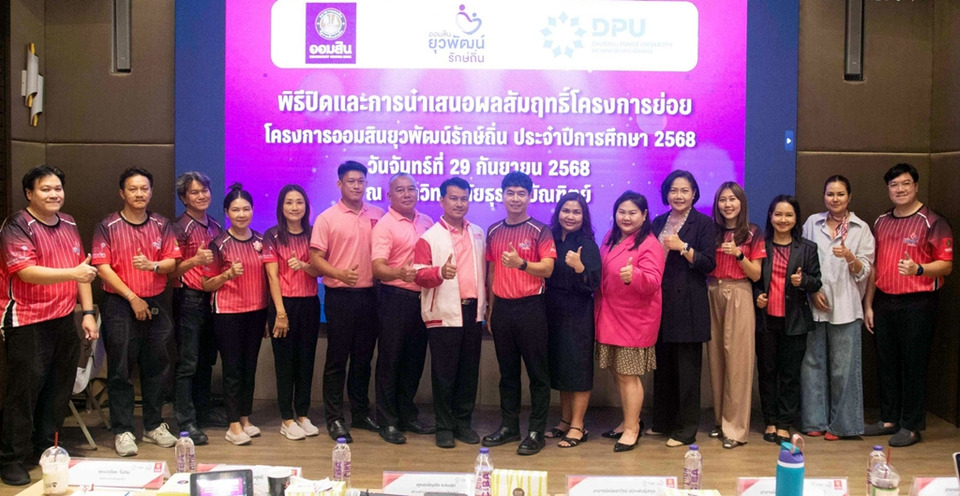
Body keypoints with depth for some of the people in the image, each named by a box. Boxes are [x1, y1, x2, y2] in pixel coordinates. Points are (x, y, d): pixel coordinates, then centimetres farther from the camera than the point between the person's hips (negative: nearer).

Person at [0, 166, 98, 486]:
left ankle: (45, 449, 27)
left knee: (59, 388, 12)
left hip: (64, 321, 7)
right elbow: (26, 271, -22)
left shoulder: (69, 225, 12)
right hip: (26, 323, -6)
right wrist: (72, 273, -33)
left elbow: (82, 270, 14)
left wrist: (88, 311, 8)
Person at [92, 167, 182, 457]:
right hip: (120, 306, -3)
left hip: (155, 305, 3)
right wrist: (132, 298, -11)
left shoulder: (162, 226, 8)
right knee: (121, 370, 0)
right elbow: (102, 267, -8)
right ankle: (122, 431, 9)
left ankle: (153, 426, 21)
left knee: (156, 367, 9)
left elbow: (172, 262, 3)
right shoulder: (108, 227, -2)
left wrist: (152, 265, -19)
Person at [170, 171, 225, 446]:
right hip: (189, 298, -6)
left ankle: (203, 408, 26)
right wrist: (194, 260, -26)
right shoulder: (179, 228, -7)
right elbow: (172, 270, -11)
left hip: (212, 298, 6)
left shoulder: (216, 227, 11)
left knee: (207, 359, 14)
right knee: (187, 362, -5)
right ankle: (186, 421, -1)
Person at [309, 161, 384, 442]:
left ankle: (361, 413, 26)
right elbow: (315, 259, -6)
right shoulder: (327, 218, -3)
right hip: (340, 296, -3)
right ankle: (334, 419, 12)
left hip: (369, 295, 4)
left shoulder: (377, 215, 7)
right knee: (337, 359, 3)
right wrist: (340, 273, -21)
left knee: (363, 358, 14)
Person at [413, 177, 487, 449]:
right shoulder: (429, 237, -3)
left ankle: (463, 422, 22)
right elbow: (419, 275, -9)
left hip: (473, 311, 4)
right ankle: (444, 427, 14)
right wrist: (440, 272, -28)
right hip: (444, 314, -4)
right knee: (444, 373, 2)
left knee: (469, 371, 10)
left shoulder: (478, 233, 13)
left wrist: (486, 301, 13)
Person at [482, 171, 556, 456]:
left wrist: (521, 263, -28)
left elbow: (547, 269, -11)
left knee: (537, 372, 1)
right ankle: (509, 426, 23)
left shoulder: (540, 230, -3)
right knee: (507, 371, 13)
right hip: (501, 307, 5)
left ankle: (536, 432, 9)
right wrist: (490, 309, 13)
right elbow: (491, 271, 14)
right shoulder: (494, 231, 10)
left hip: (530, 307, -4)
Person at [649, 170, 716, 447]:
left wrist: (683, 247, -19)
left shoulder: (704, 224, -2)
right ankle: (662, 421, 23)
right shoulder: (658, 223, 13)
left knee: (687, 367, -1)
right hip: (660, 301, 5)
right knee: (663, 364, 11)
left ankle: (686, 429, 8)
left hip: (688, 305, -5)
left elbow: (708, 264, -9)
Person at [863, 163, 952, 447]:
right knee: (886, 363, 10)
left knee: (913, 365, 0)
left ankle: (911, 426, 9)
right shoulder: (881, 223, 13)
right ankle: (889, 419, 22)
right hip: (884, 303, 5)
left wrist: (919, 269, -27)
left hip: (917, 304, -5)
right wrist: (868, 304, 12)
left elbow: (946, 264, -8)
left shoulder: (932, 222, -3)